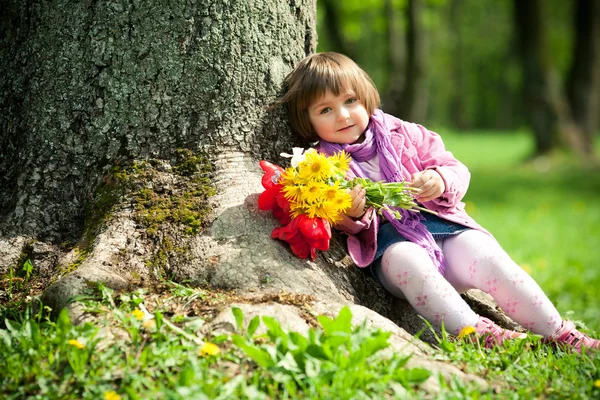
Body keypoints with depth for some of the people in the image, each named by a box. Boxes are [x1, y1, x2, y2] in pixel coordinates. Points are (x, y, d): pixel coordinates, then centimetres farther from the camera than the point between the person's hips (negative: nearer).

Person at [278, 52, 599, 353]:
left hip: (439, 222, 2)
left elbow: (457, 170, 11)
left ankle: (559, 334, -19)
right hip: (387, 241, -2)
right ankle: (476, 333, -45)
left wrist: (441, 180, -12)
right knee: (407, 260, -36)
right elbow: (352, 228, 5)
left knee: (486, 255, -23)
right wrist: (352, 216, -19)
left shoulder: (401, 135, 10)